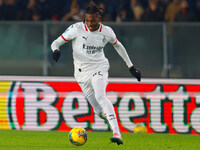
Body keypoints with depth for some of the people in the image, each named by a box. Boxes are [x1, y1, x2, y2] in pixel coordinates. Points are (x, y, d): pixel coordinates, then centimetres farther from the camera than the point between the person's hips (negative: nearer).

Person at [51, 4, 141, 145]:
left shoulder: (107, 32, -6)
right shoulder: (76, 29, -12)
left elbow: (118, 45, 14)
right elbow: (56, 42, -9)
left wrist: (131, 66, 16)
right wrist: (56, 50, -34)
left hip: (99, 67, -1)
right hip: (82, 72, 1)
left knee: (100, 96, -30)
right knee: (100, 112, -3)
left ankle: (117, 133, -40)